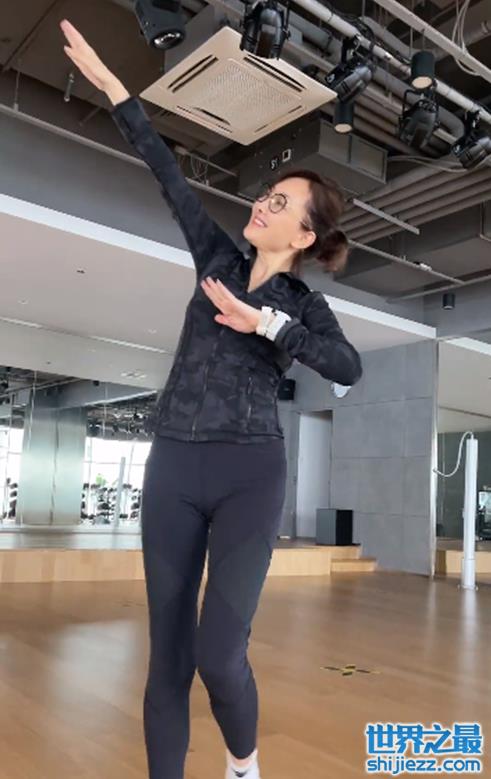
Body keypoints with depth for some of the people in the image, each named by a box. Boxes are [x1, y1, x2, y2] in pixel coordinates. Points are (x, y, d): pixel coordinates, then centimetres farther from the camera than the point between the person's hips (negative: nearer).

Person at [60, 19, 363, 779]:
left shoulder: (303, 302, 4)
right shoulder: (220, 259, 12)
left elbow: (349, 367, -14)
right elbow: (169, 174, 12)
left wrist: (267, 324, -17)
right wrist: (111, 85, 14)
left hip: (248, 473, -3)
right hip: (173, 470, 4)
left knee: (219, 651, -9)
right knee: (168, 652, 5)